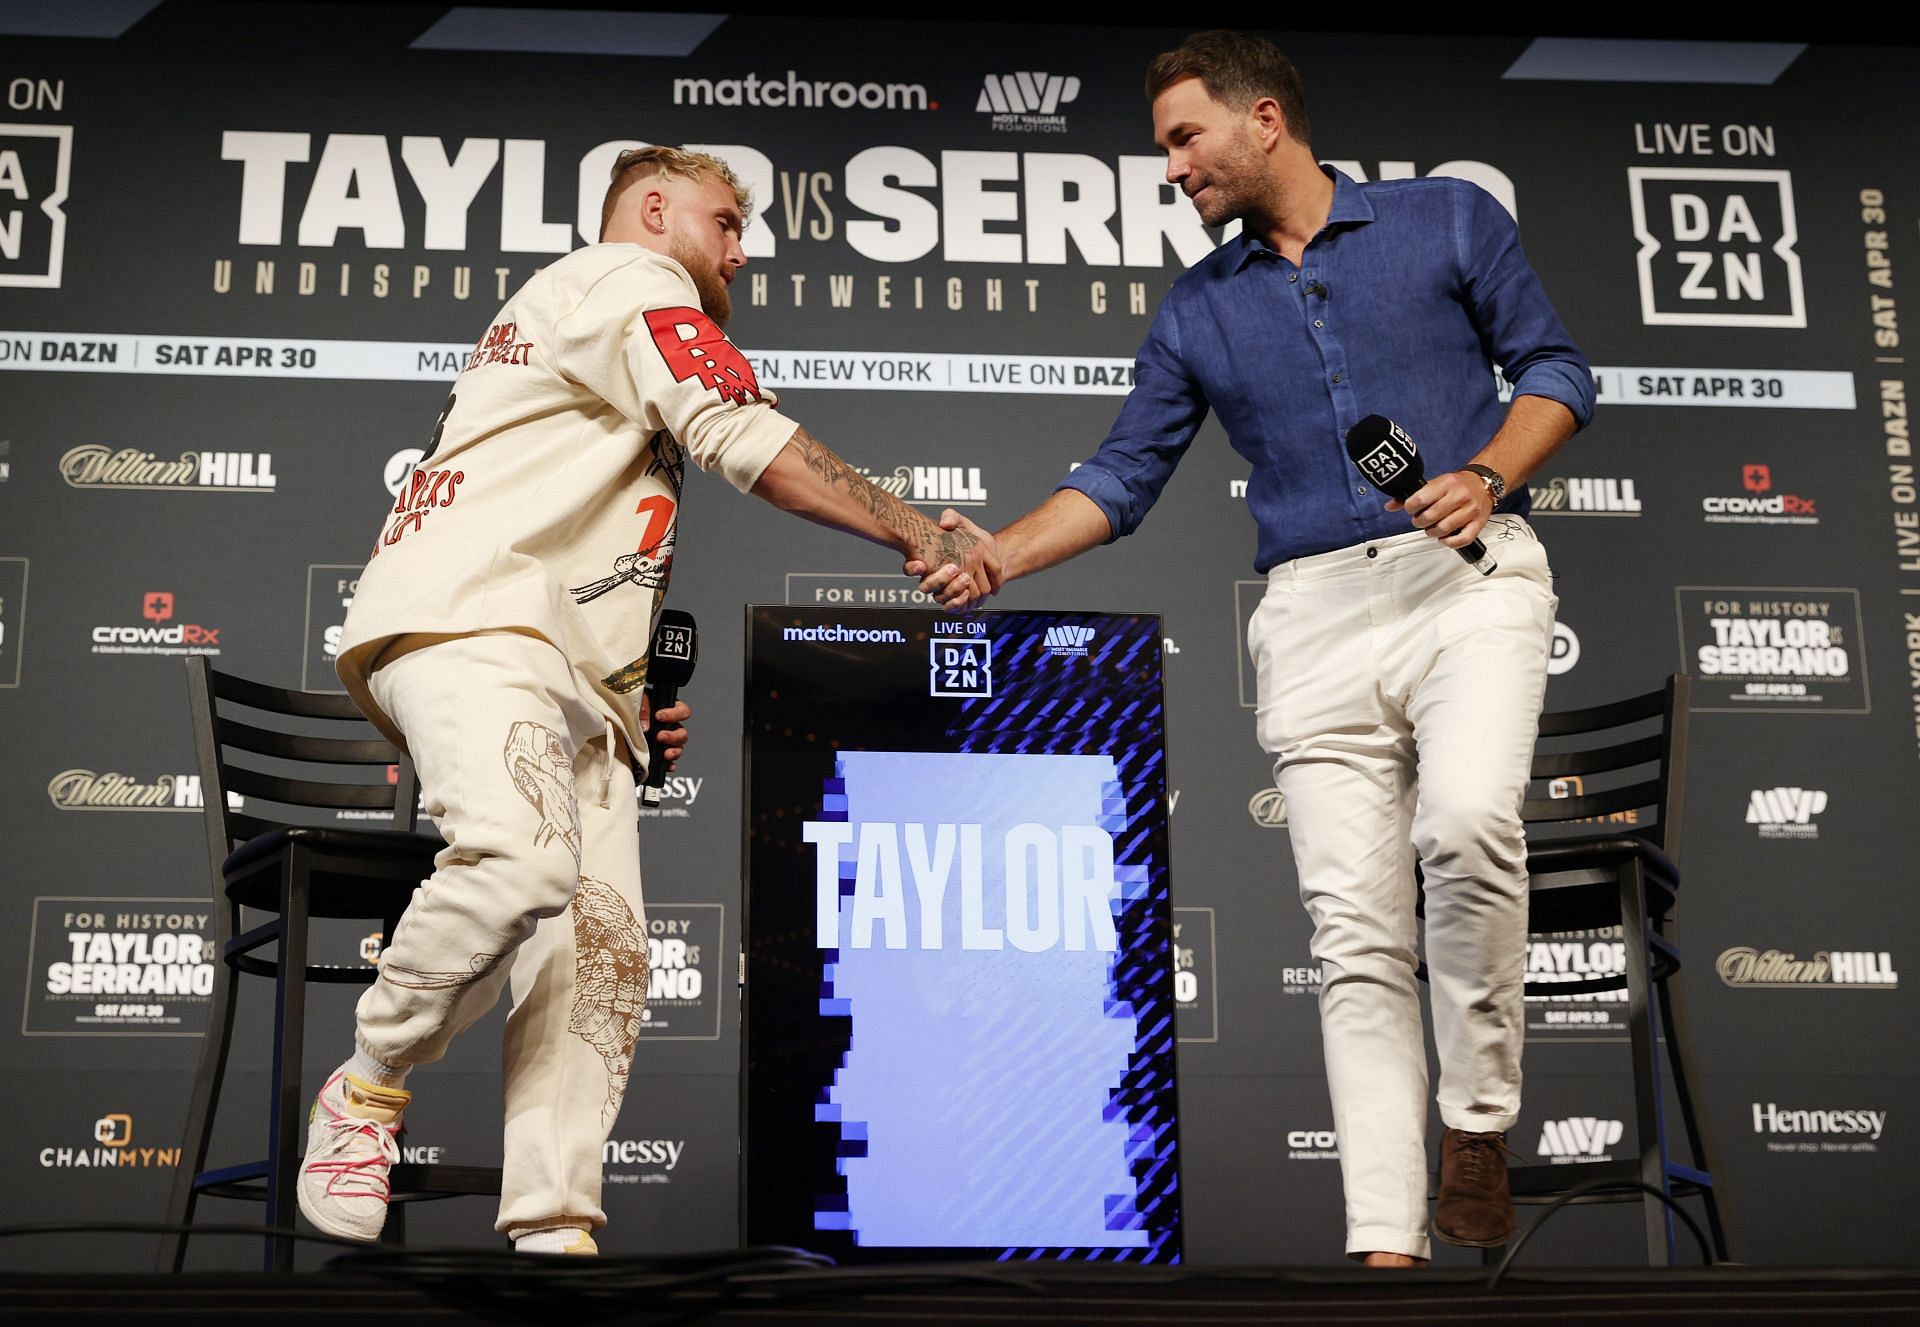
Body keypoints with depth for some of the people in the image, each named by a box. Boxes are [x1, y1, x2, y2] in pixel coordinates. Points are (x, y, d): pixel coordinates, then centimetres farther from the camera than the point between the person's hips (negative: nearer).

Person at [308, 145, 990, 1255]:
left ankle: (551, 1231, -13)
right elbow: (751, 441, -9)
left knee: (605, 948, -6)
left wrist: (640, 690, 20)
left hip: (577, 678, 10)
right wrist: (917, 535, -6)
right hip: (465, 622, -10)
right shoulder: (629, 279, 4)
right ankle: (368, 1089, -12)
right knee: (523, 855, -33)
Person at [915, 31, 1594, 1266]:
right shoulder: (1198, 311, 17)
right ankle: (1387, 1238, -2)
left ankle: (1480, 1120, -8)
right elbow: (1124, 477, 13)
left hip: (1469, 576, -3)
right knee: (1358, 929, -3)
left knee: (1467, 828, -28)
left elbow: (1555, 366, 8)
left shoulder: (1448, 219, 9)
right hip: (1315, 613, 3)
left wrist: (1487, 478, -9)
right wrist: (999, 556, -1)